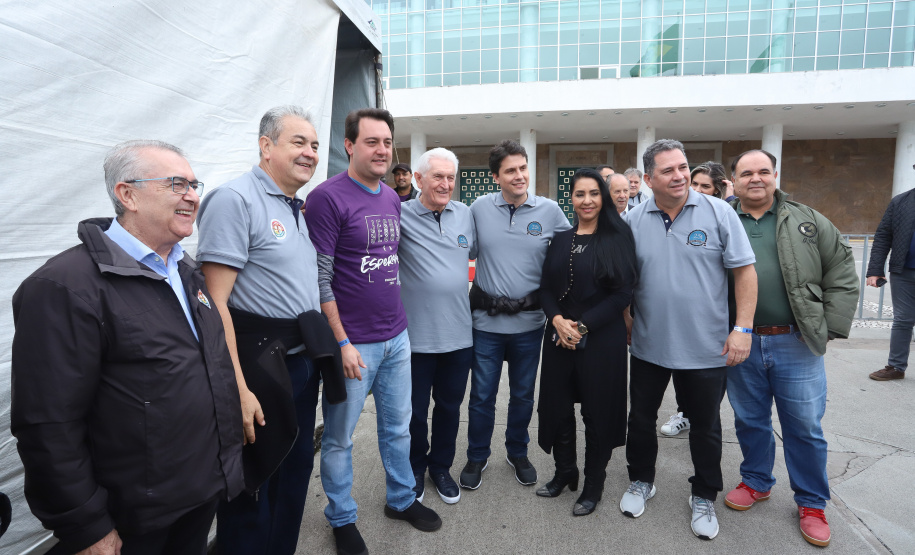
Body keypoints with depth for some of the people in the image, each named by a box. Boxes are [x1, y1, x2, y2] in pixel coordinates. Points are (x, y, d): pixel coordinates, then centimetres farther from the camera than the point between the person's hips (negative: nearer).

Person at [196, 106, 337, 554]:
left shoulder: (296, 207, 12)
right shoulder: (235, 200, -14)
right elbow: (215, 302, -19)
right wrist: (238, 390, -23)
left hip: (302, 362, 8)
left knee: (296, 469, 22)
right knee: (251, 488, 9)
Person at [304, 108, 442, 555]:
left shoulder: (392, 198, 9)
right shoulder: (328, 197, -13)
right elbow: (318, 279, -15)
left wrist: (399, 321, 15)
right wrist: (342, 343, -16)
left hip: (397, 337, 7)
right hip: (353, 343, -6)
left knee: (398, 427, 19)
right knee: (339, 438, 11)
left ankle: (402, 499, 39)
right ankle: (342, 519, 31)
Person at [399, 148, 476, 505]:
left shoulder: (466, 215, 5)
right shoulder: (400, 215, -9)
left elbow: (477, 252, 18)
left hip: (459, 334, 4)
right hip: (416, 336, -3)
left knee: (450, 406, 18)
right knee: (415, 410, 14)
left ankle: (441, 466, 41)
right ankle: (414, 468, 39)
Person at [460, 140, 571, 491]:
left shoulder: (550, 210, -2)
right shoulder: (479, 208, -3)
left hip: (529, 321, 1)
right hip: (487, 320, 0)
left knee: (523, 394, 16)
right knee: (482, 395, 10)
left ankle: (518, 453, 39)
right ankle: (477, 457, 31)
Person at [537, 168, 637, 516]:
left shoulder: (617, 238, -4)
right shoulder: (560, 239, 9)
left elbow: (622, 293, -10)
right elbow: (546, 287, 7)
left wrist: (582, 326, -15)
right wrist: (557, 320, -11)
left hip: (601, 339, -4)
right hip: (559, 337, 4)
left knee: (597, 410, 7)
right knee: (558, 406, 12)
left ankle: (593, 485, 28)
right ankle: (565, 472, 35)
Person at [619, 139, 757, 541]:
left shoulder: (718, 213, -7)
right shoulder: (634, 221, -1)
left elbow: (744, 271, -6)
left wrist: (742, 328, -12)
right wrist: (625, 322, 6)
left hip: (706, 348, -2)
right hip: (648, 344, 2)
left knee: (705, 425, 14)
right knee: (641, 417, 16)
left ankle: (704, 497, 35)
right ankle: (641, 481, 39)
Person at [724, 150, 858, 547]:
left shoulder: (807, 222, 5)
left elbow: (842, 273, 4)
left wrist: (830, 328, -2)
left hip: (796, 343, 0)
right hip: (741, 345, 1)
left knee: (804, 427, 9)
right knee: (750, 421, 15)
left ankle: (811, 503, 28)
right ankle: (756, 482, 36)